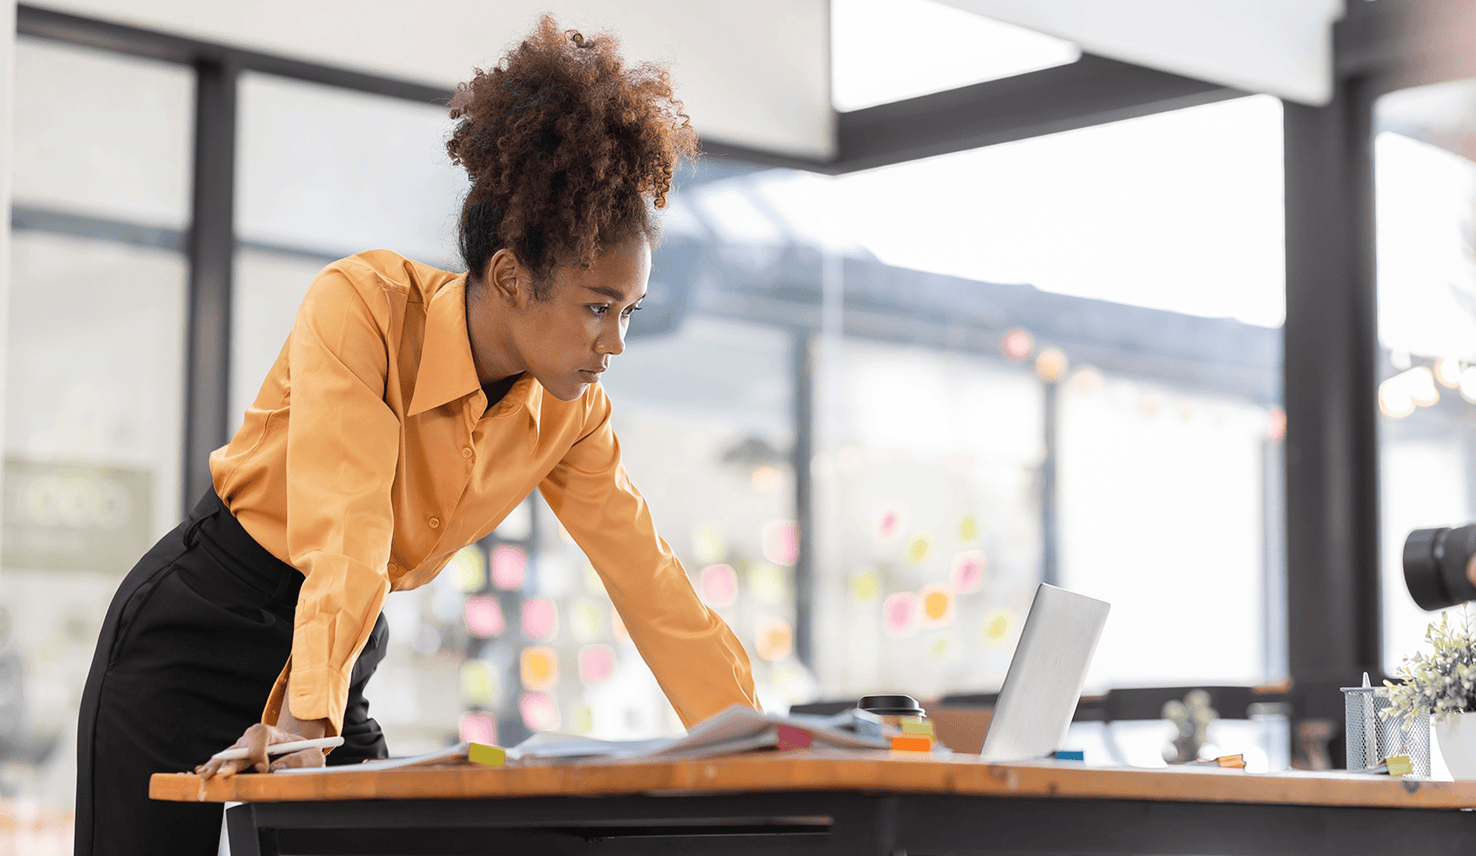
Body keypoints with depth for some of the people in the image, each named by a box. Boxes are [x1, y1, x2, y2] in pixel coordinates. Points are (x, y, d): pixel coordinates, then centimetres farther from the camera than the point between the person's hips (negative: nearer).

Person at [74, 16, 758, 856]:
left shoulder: (570, 413, -6)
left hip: (340, 655, 5)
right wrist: (308, 719, -41)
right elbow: (345, 528, -33)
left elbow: (651, 583, -2)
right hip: (192, 631, -5)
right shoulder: (364, 306, -22)